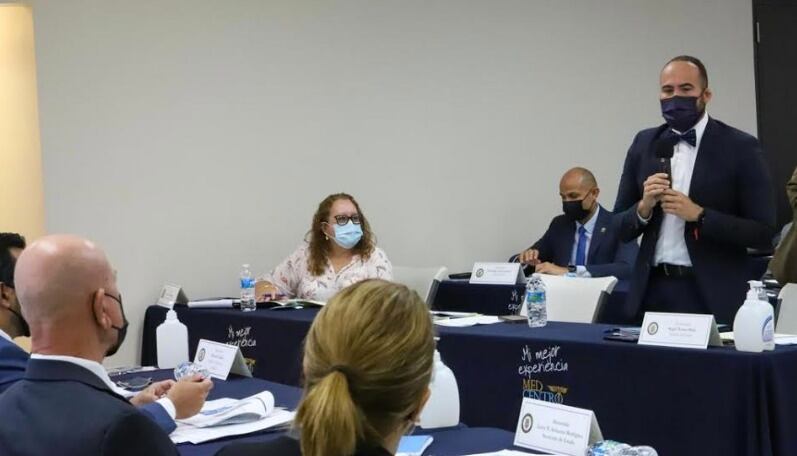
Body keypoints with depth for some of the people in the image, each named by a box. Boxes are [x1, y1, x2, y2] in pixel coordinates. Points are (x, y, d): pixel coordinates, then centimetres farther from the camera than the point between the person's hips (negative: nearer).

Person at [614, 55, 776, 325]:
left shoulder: (740, 147, -5)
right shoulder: (644, 144, 6)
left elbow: (764, 232, -8)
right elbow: (620, 229, 9)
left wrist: (699, 215, -18)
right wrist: (643, 207, -12)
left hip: (713, 298, -3)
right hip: (653, 292, 3)